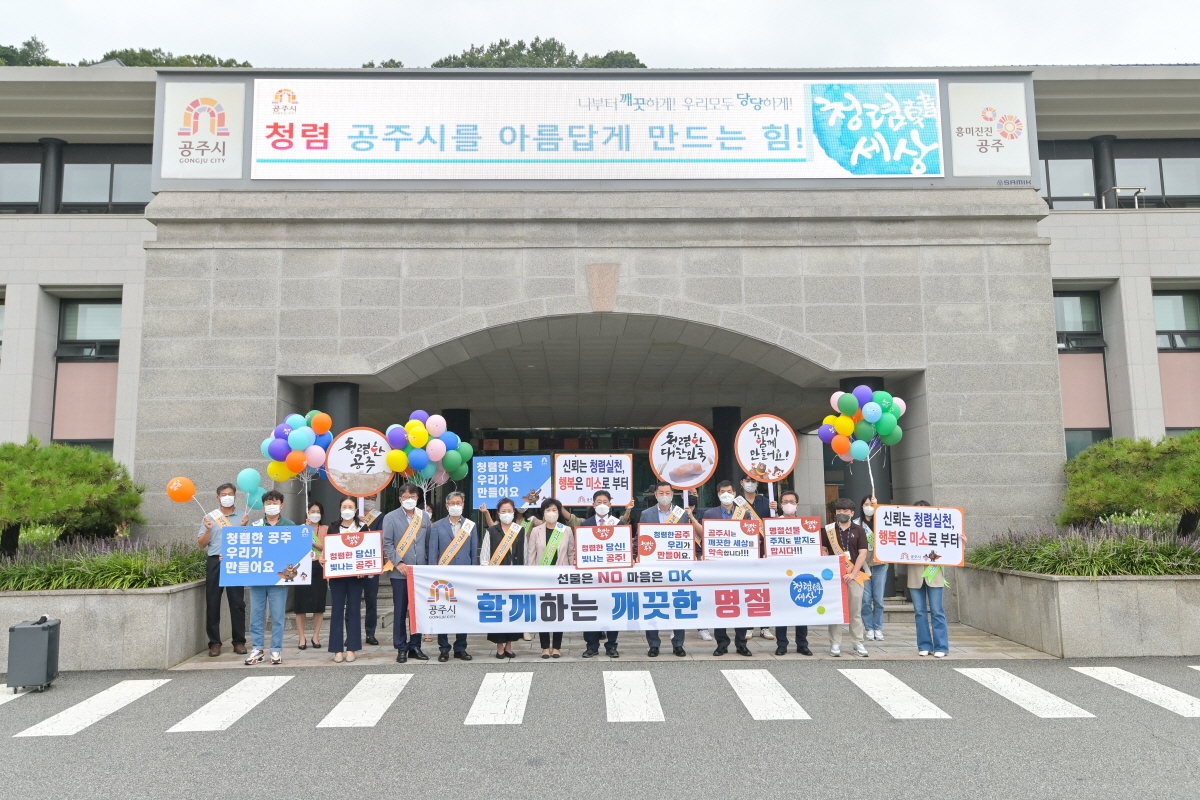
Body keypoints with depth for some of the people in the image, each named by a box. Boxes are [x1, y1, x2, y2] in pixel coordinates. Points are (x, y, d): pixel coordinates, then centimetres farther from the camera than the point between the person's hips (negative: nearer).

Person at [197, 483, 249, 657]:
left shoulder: (242, 517, 10)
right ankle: (214, 643, 7)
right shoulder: (210, 517, 10)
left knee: (237, 603, 0)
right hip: (215, 563, 1)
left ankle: (239, 642, 6)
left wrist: (244, 527, -10)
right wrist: (208, 530, -10)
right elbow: (201, 544, 7)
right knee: (212, 603, 0)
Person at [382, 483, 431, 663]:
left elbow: (428, 543, 11)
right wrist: (398, 562, -15)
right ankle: (401, 648, 11)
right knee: (400, 612, 3)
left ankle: (415, 646, 17)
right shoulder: (391, 517, 0)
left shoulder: (424, 516, 10)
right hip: (400, 572, -3)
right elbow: (387, 544, -4)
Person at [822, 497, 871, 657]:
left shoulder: (858, 530, 5)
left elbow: (862, 553, 0)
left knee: (856, 610, 3)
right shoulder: (828, 530, 7)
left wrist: (853, 573, -9)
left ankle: (858, 644, 10)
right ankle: (835, 644, 5)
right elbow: (823, 550, 9)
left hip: (855, 574, 0)